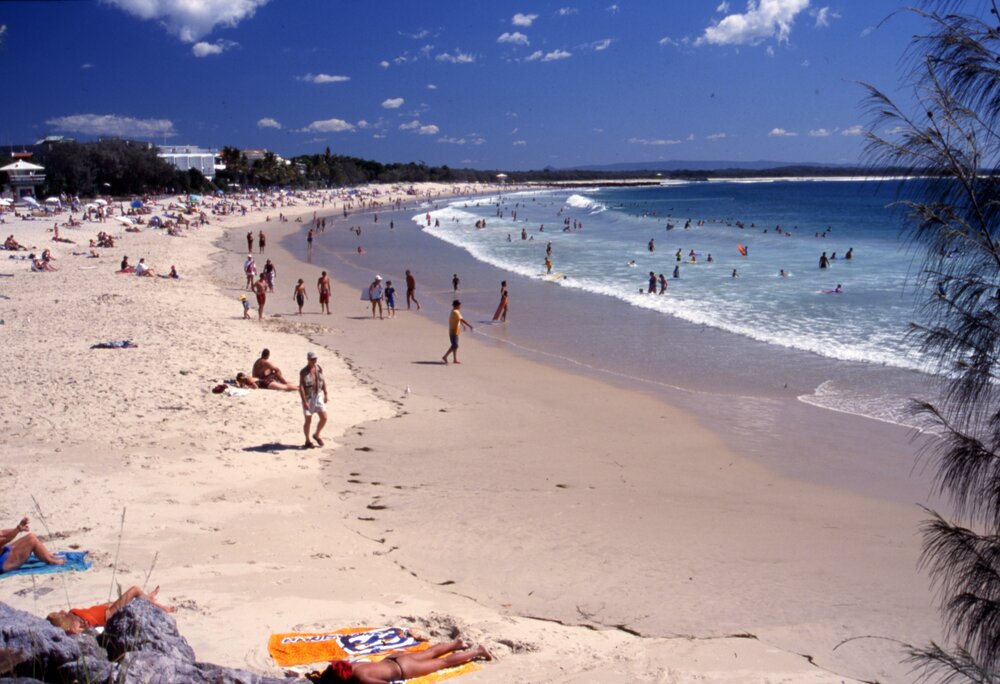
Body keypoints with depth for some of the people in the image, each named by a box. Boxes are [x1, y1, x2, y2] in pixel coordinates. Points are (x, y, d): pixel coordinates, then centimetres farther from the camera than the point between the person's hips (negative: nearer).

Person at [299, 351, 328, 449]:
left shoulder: (319, 368, 2)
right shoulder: (303, 372, -15)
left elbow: (323, 381, 13)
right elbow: (301, 387, -17)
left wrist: (326, 394, 9)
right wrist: (304, 402, -21)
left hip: (318, 397, 5)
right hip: (308, 398, -5)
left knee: (324, 418, 1)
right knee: (308, 420, 3)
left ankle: (316, 435, 24)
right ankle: (307, 441, 21)